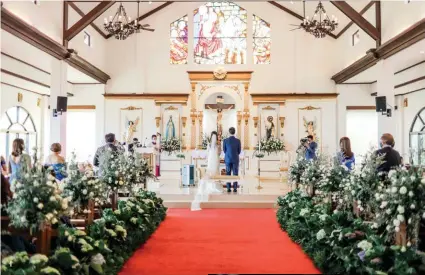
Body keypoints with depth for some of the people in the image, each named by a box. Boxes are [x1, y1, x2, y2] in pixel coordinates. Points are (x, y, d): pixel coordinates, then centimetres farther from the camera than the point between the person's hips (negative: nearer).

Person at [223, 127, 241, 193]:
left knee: (228, 174, 7)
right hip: (235, 159, 0)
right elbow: (239, 151, 1)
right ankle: (235, 188, 5)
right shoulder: (238, 141, -7)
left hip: (228, 159, 0)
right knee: (235, 174, 5)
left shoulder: (225, 140, -7)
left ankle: (228, 188, 7)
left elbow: (224, 150, 2)